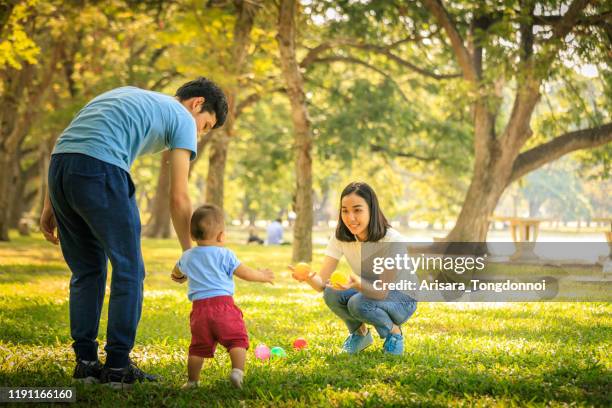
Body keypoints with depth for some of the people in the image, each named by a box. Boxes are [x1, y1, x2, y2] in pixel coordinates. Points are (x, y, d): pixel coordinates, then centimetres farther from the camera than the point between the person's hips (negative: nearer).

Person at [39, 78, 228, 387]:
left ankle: (85, 362, 17)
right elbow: (178, 197, 8)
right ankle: (118, 366, 5)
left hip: (59, 165, 7)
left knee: (86, 271, 17)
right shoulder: (183, 119, 14)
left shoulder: (126, 95, 34)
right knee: (129, 269, 5)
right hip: (100, 170, -7)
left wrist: (50, 206, 23)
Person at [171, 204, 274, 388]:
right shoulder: (225, 255, 0)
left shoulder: (187, 257, 15)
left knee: (198, 346, 13)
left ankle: (192, 381, 16)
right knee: (237, 339, 0)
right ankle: (237, 370, -20)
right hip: (223, 303, -4)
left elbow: (176, 273, 36)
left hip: (199, 307, 4)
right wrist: (263, 276, 22)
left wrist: (179, 277, 60)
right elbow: (246, 273, 3)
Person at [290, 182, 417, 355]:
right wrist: (308, 278, -45)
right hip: (368, 291, 5)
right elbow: (322, 282, -21)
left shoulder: (392, 240, -28)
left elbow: (382, 291, -34)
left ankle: (394, 332, -5)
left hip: (401, 298, -4)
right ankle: (360, 333, 2)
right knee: (332, 294, -25)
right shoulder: (341, 237, -14)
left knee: (359, 303, -34)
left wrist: (358, 283, -55)